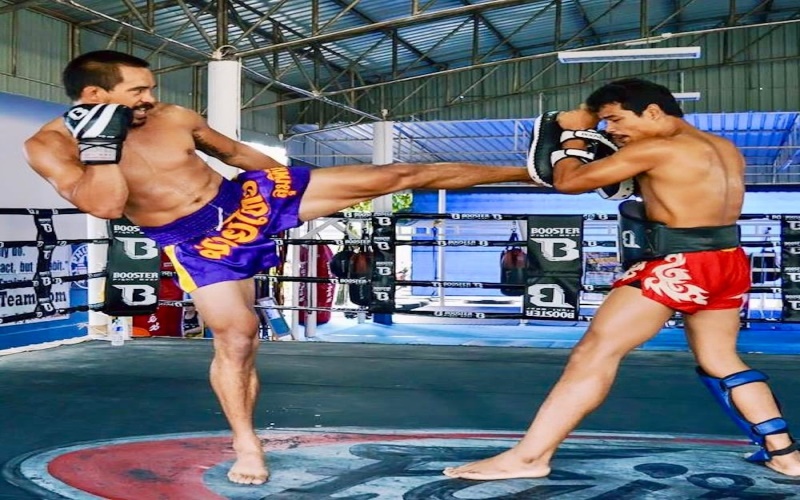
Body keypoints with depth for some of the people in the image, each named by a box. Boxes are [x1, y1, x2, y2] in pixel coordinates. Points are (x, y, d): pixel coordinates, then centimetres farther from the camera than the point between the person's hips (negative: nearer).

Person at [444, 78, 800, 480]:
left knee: (595, 352, -9)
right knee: (720, 361, 23)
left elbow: (569, 180, -7)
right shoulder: (724, 150, 15)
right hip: (728, 261, 9)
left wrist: (573, 135, 10)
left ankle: (527, 458, -9)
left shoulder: (653, 150, -10)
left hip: (677, 265, -9)